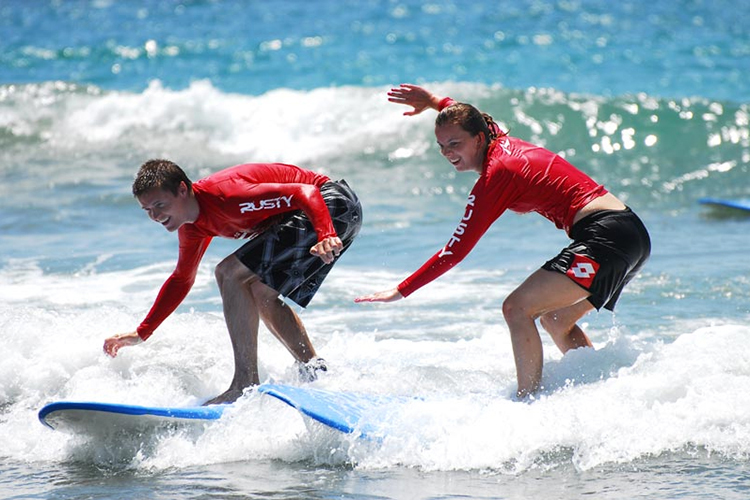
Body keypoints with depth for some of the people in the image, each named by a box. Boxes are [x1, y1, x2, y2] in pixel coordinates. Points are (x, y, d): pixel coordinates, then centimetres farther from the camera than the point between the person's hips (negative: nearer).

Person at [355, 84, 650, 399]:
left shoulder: (494, 177, -10)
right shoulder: (504, 144, 14)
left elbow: (455, 252, -11)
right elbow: (476, 121, 43)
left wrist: (400, 291, -8)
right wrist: (435, 102, 49)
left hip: (604, 238, -10)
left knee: (517, 308, -15)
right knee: (555, 320, 23)